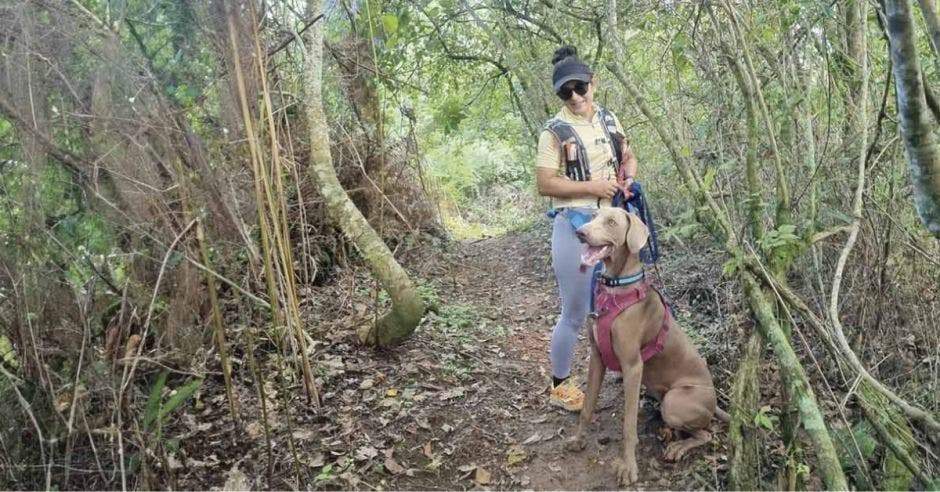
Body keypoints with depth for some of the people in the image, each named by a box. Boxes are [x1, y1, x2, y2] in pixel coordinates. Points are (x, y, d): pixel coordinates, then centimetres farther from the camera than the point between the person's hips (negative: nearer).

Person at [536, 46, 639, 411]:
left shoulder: (609, 120, 9)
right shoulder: (555, 131, -11)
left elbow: (629, 156, 20)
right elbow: (545, 184, -15)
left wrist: (629, 179, -1)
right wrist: (591, 187, -21)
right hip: (576, 227, -6)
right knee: (575, 313, 1)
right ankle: (560, 386, 18)